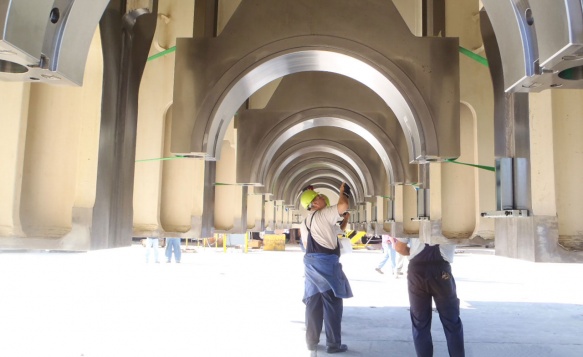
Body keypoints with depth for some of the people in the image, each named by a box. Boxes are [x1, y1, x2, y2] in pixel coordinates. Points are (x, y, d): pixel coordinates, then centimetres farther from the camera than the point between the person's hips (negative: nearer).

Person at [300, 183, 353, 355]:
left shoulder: (305, 223, 19)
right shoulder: (324, 214, -8)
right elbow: (343, 206, -21)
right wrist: (343, 192, -4)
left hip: (311, 262, 8)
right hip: (326, 261, -8)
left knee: (313, 302, 10)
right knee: (332, 303, 0)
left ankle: (311, 342, 15)